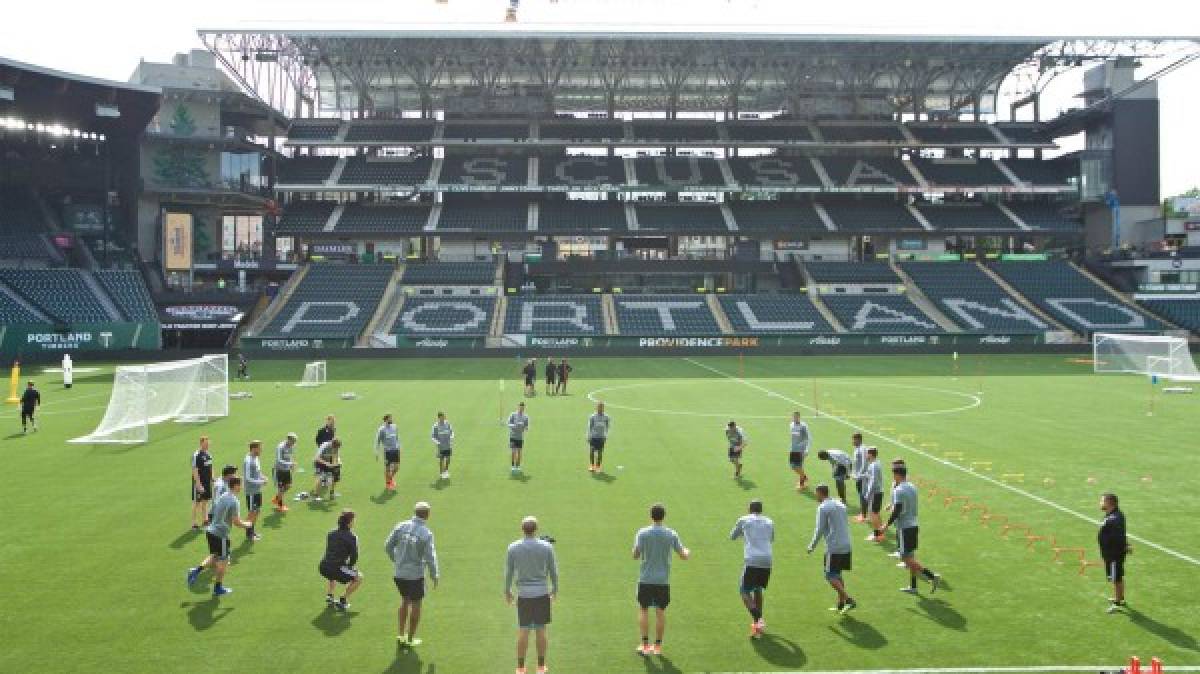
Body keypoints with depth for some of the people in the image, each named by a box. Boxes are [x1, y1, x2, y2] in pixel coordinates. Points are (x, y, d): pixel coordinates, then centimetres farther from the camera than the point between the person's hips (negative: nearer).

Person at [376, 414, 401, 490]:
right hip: (387, 451, -4)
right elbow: (377, 441, -5)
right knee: (387, 468, 2)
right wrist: (376, 453, -6)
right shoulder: (381, 430, -9)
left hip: (395, 450, 5)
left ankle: (391, 478, 31)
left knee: (396, 467, 3)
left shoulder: (394, 427, 6)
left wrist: (398, 446, 19)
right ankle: (387, 484, 21)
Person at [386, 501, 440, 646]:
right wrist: (434, 576, 0)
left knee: (405, 601, 24)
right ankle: (410, 639, 22)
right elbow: (430, 558, -15)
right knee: (415, 605, 13)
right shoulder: (426, 533, -15)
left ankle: (401, 635, 29)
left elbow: (388, 546, 3)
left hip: (399, 574, 4)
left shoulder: (401, 526, -3)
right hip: (416, 575, -4)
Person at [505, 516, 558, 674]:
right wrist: (555, 589, 18)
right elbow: (553, 571, 3)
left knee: (523, 632, 6)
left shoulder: (513, 548, -4)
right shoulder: (547, 547, -4)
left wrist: (507, 591, 17)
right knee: (541, 630, 8)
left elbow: (508, 572, 3)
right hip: (542, 593, 0)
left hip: (523, 594, 0)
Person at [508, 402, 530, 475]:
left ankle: (518, 467, 15)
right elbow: (509, 425, -11)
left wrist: (526, 427, -21)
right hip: (513, 437, -2)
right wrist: (515, 425, -30)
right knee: (513, 452, -9)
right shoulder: (512, 415, -6)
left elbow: (527, 427, 3)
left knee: (519, 452, 6)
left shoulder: (526, 417, 2)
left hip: (521, 437, 2)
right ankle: (513, 467, 0)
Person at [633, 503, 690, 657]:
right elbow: (683, 556, 3)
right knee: (660, 612, 10)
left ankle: (645, 644, 7)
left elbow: (635, 555, -8)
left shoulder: (642, 533, -7)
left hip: (645, 580, -1)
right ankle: (658, 646, 14)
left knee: (643, 610, 9)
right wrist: (688, 552, 26)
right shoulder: (671, 534, -2)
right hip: (663, 580, 1)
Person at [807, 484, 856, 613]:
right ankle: (841, 604, 17)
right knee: (837, 575, 17)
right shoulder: (840, 505, 16)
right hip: (846, 546, 8)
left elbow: (819, 530, -10)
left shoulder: (823, 507, -7)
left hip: (833, 548, -8)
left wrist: (812, 546, 1)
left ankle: (849, 600, -13)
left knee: (831, 576, -2)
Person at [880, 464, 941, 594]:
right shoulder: (913, 487, 10)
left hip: (904, 527, -9)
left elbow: (897, 511, -21)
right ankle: (912, 586, 20)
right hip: (913, 525, 9)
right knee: (910, 556, 15)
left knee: (907, 558, -5)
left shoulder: (898, 490, -17)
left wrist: (887, 525, -12)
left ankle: (932, 576, -14)